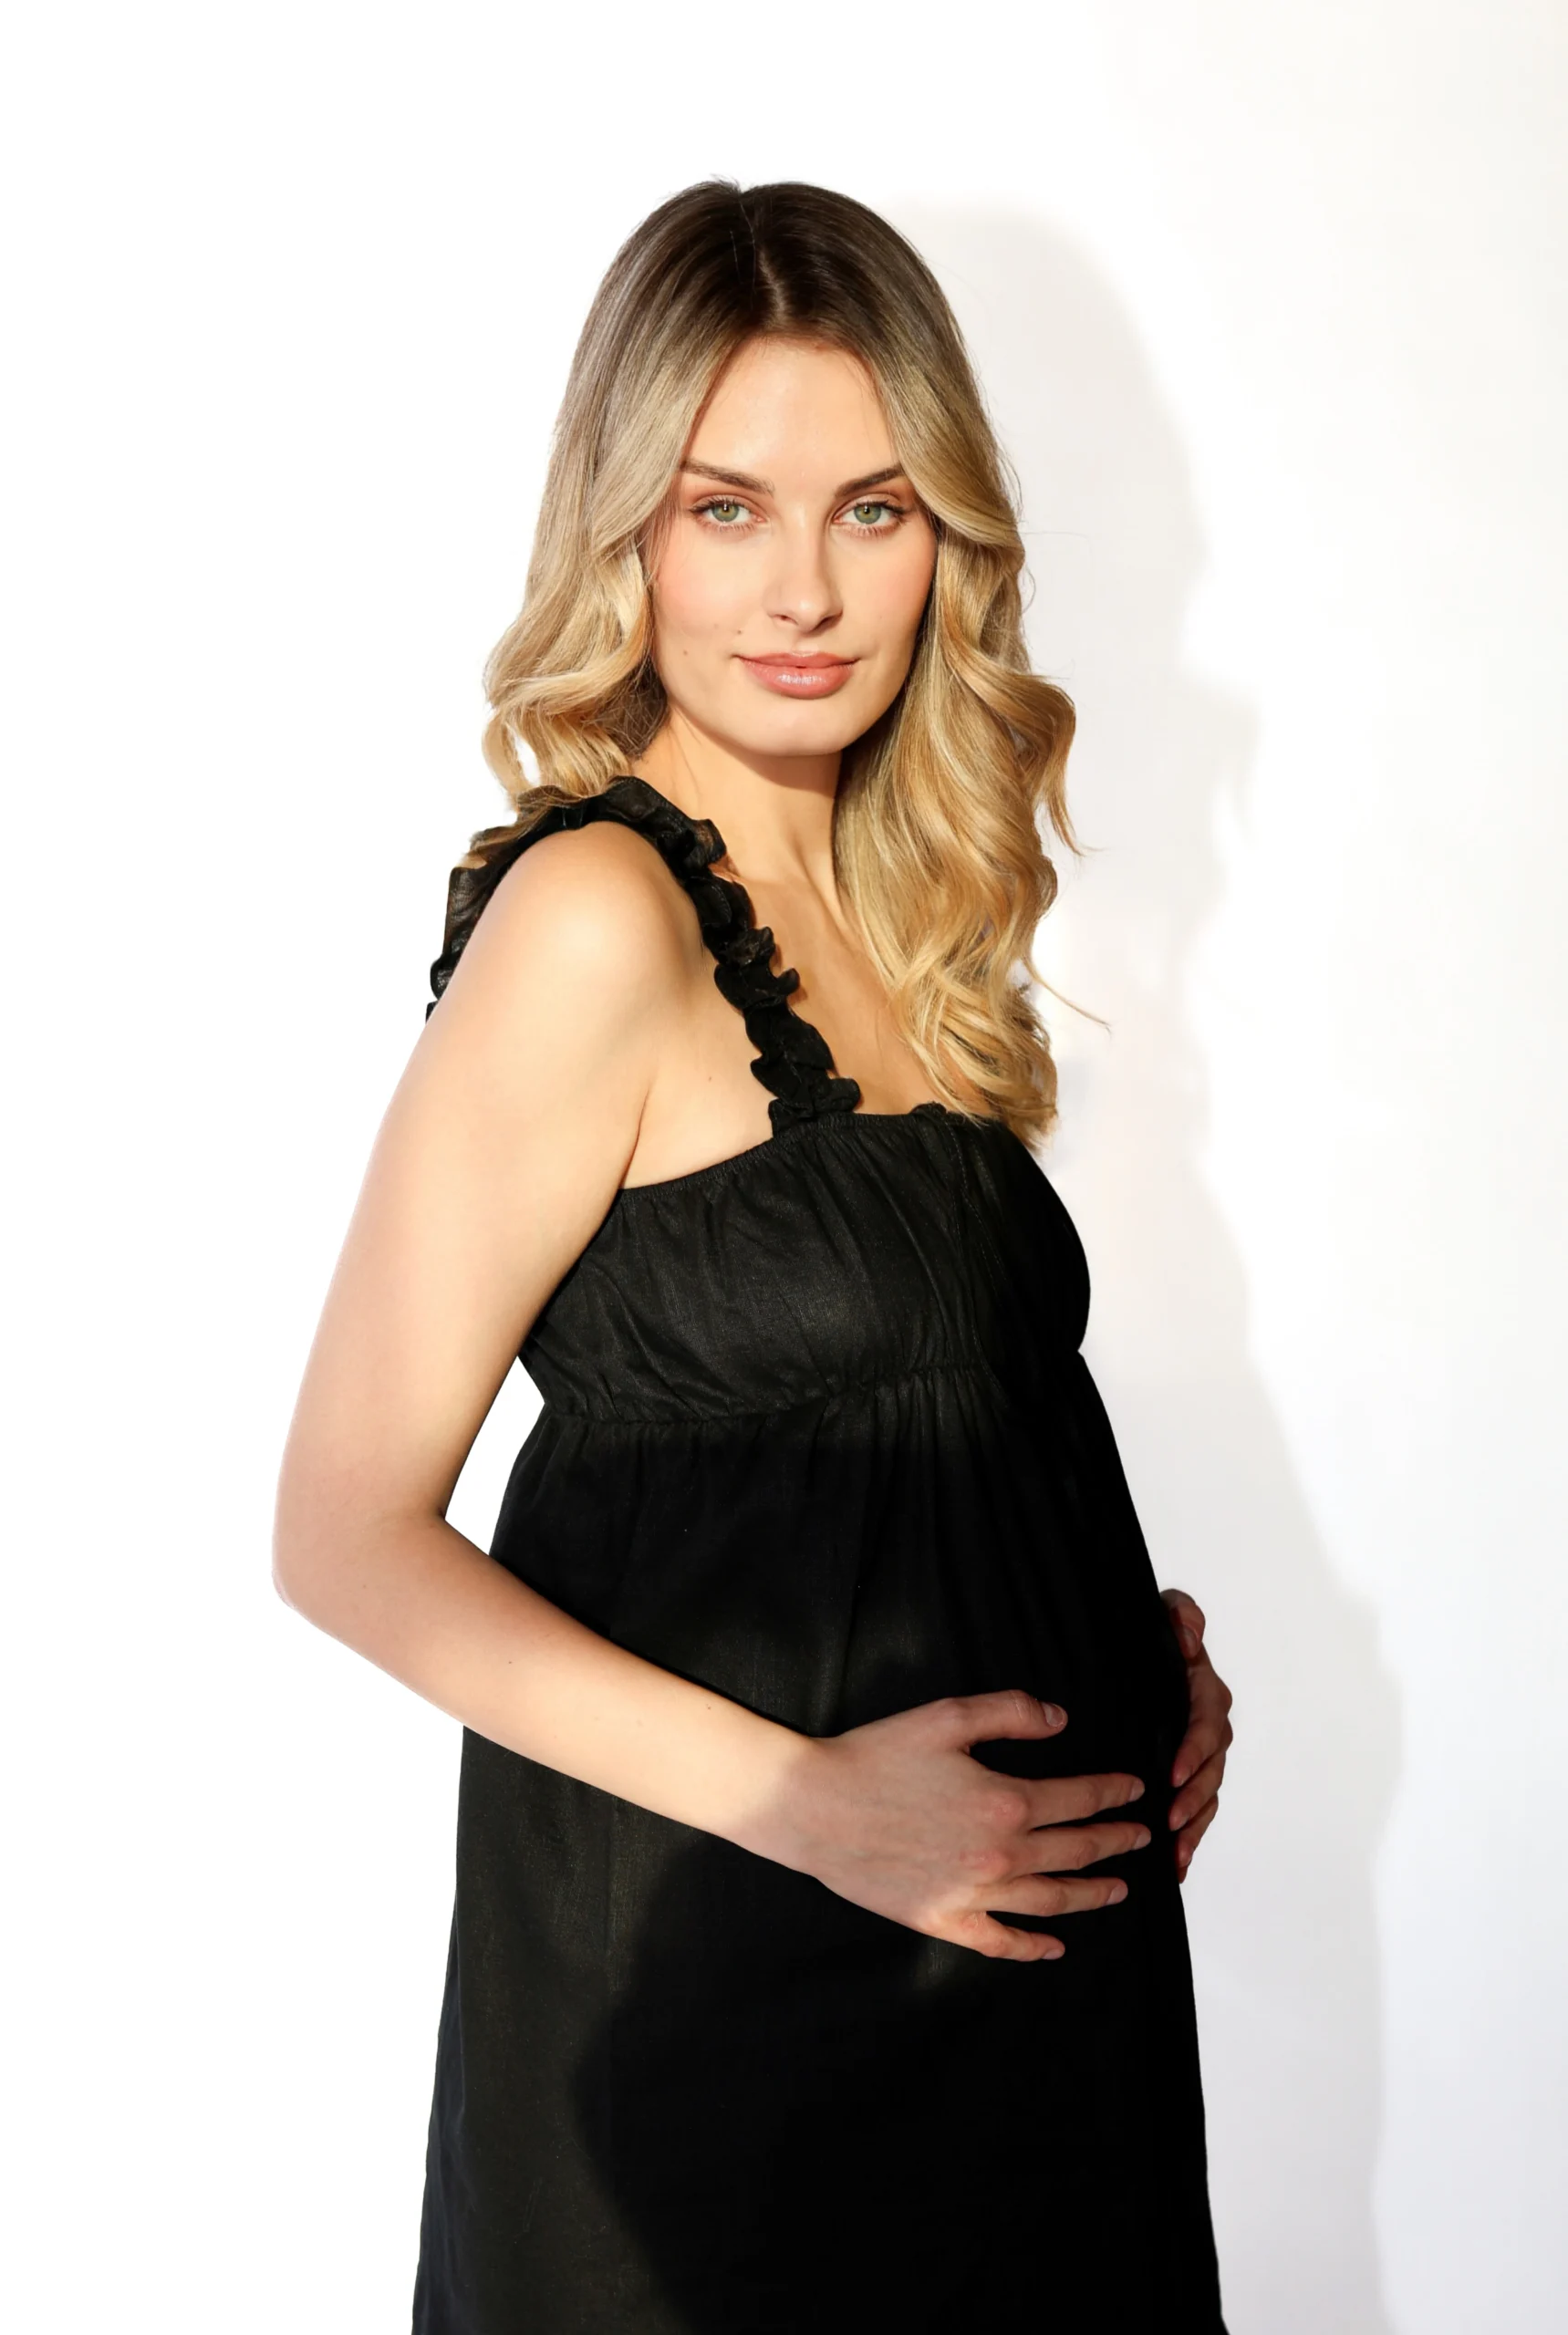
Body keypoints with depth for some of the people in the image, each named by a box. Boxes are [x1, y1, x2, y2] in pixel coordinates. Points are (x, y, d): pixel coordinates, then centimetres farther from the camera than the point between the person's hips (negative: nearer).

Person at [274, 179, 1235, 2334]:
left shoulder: (885, 913, 8)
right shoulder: (596, 914, -16)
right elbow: (352, 1532, -16)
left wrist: (1131, 1655, 1)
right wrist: (813, 1799, -20)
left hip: (1008, 1927, 7)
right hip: (717, 1969, -7)